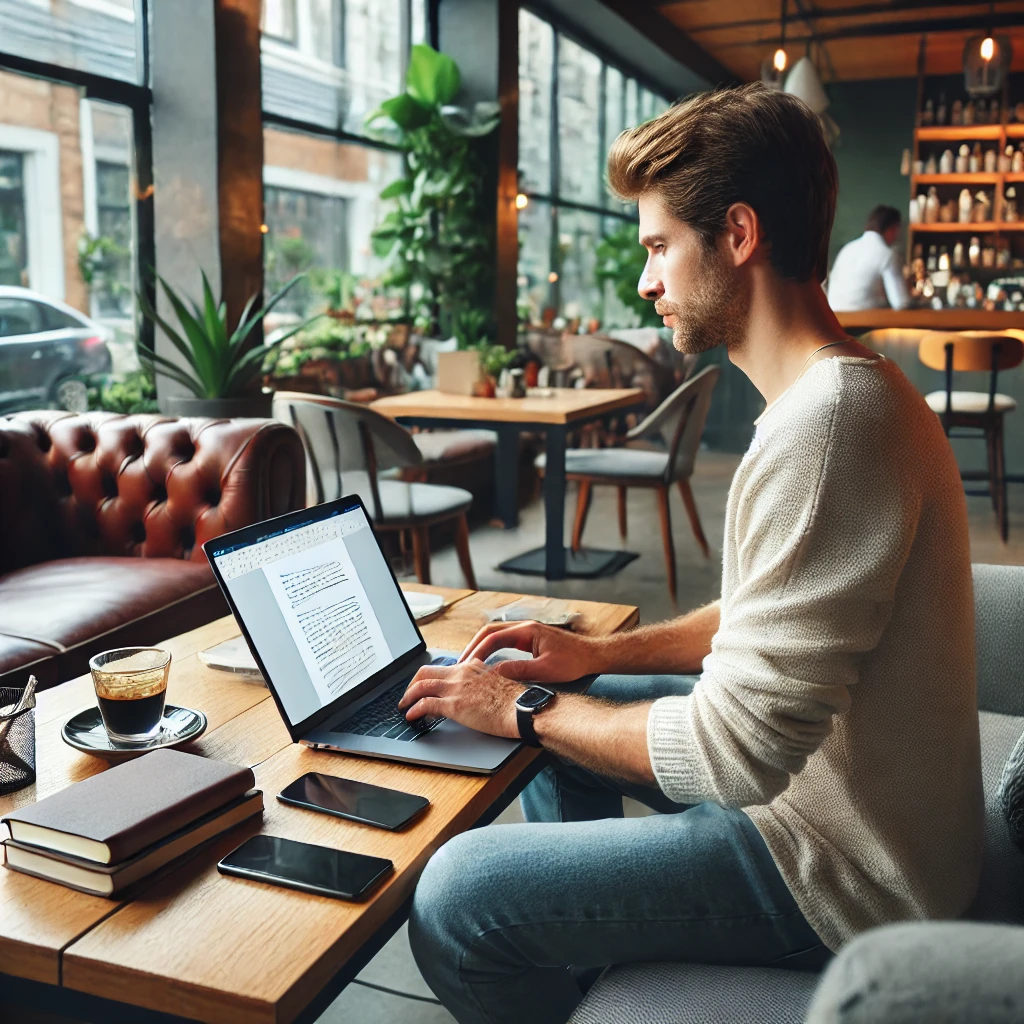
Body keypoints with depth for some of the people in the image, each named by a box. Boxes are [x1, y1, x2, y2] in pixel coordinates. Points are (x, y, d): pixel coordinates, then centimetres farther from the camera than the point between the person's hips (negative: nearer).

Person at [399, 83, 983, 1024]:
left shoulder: (826, 425, -29)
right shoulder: (852, 389, 7)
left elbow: (737, 752, -28)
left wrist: (527, 711, -14)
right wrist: (603, 653, 6)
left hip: (838, 873, -10)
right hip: (829, 787, 10)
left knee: (455, 896, -15)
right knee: (571, 712, 22)